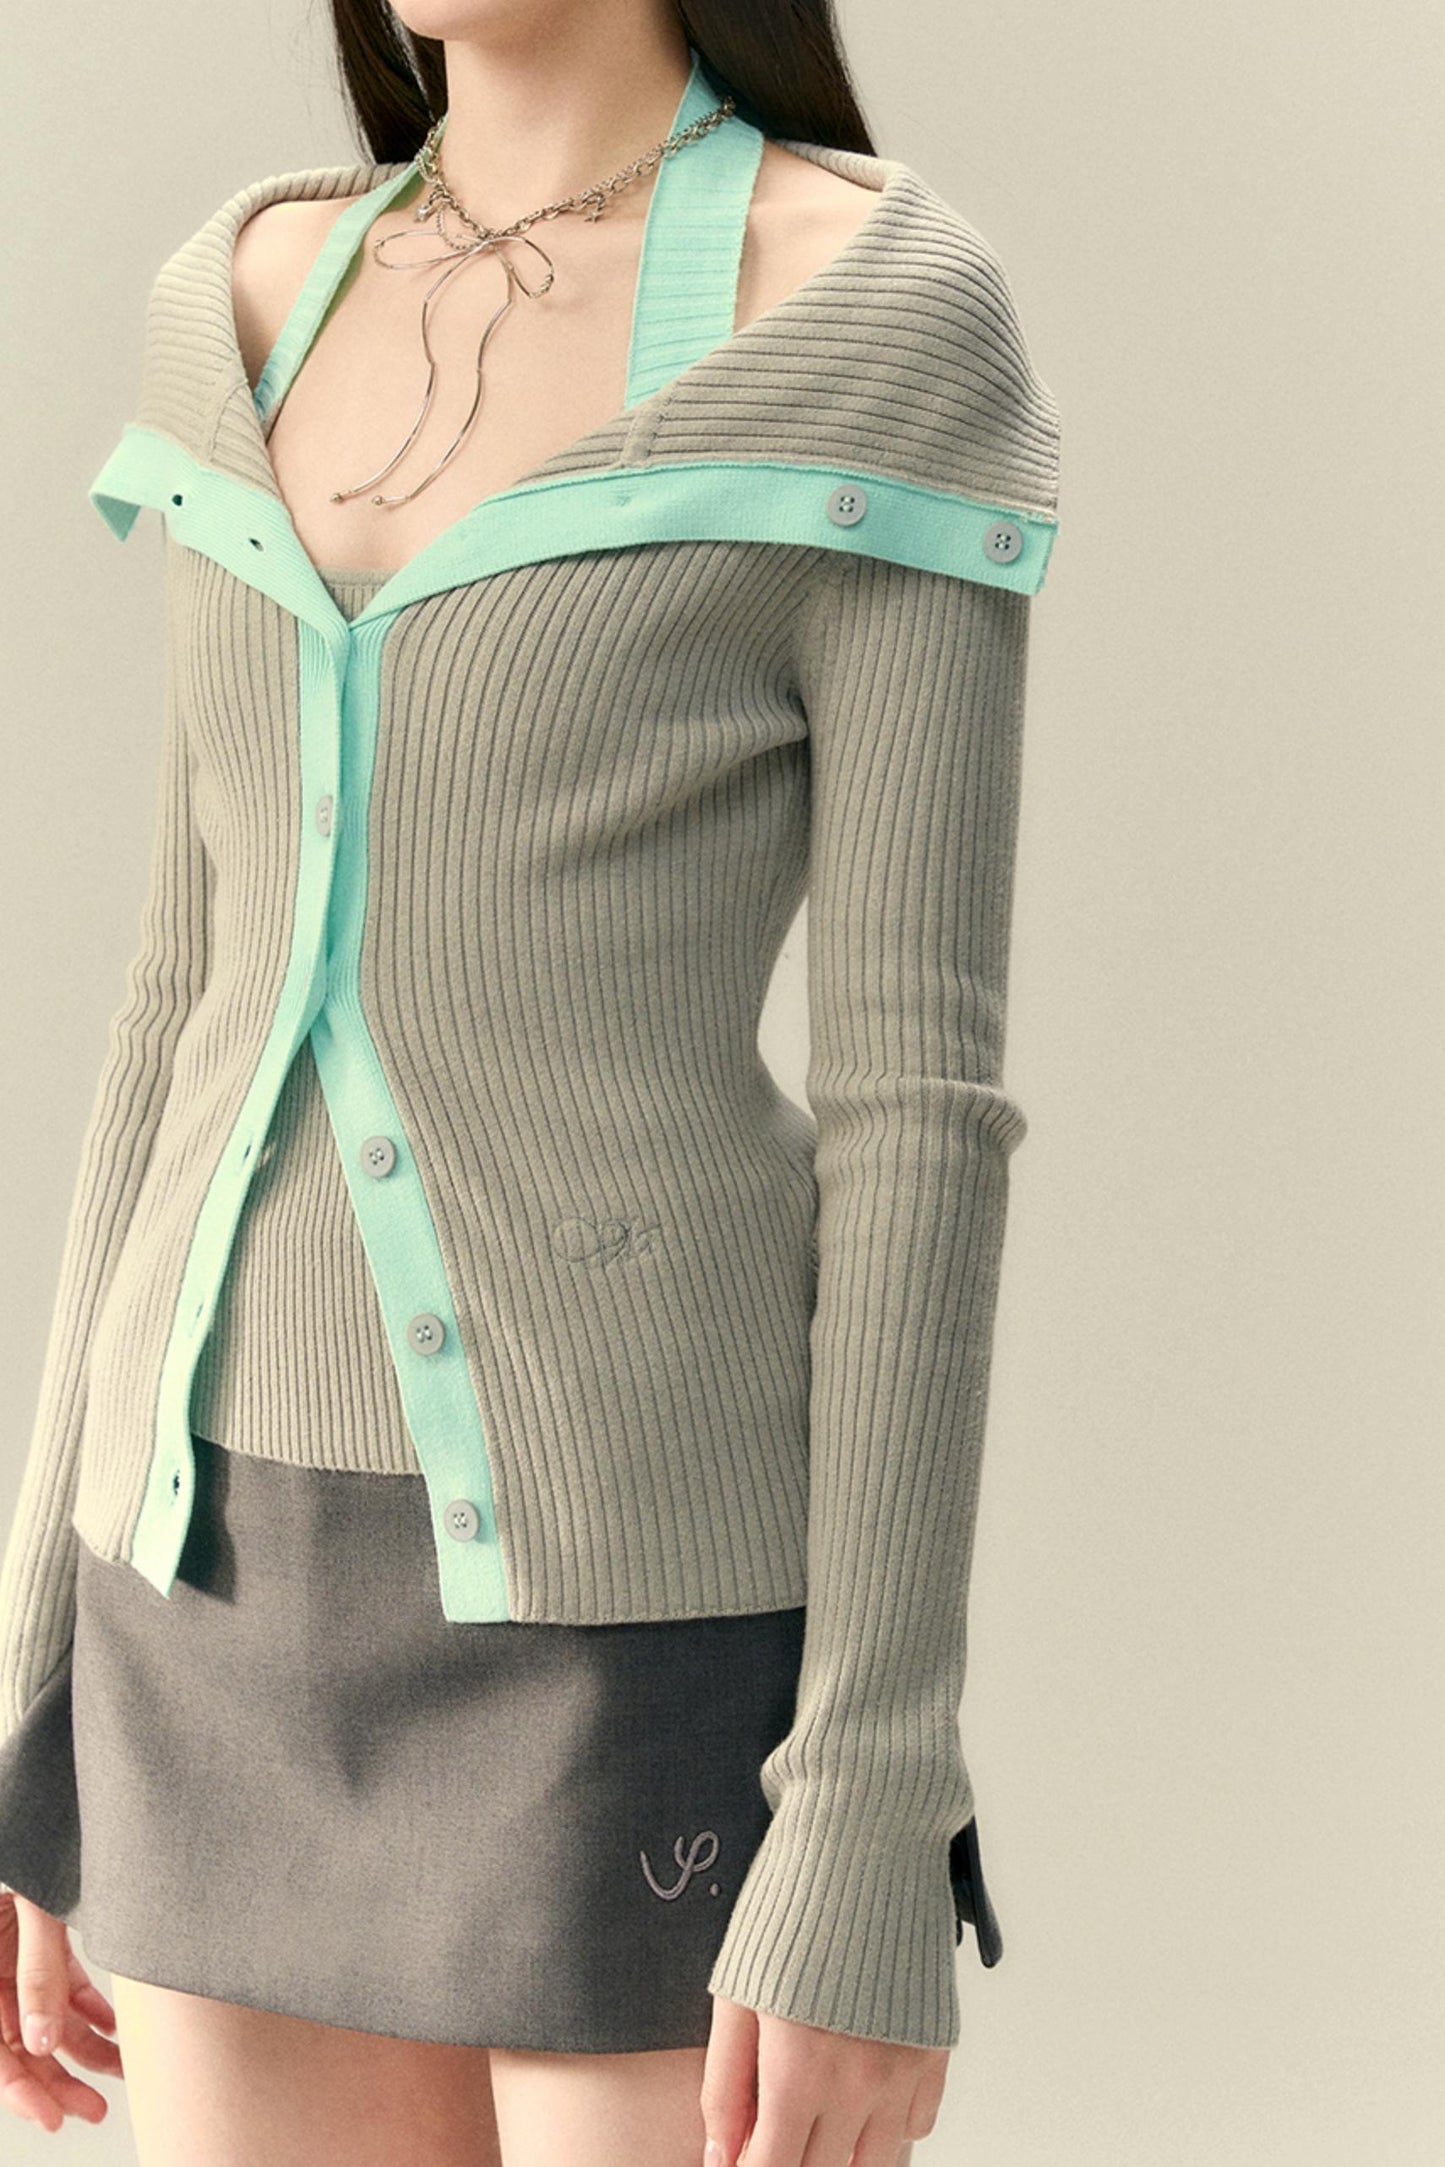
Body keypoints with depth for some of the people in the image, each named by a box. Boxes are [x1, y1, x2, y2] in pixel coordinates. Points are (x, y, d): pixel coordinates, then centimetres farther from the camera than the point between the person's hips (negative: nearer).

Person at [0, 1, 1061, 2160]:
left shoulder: (891, 332, -9)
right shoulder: (262, 305, 9)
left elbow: (921, 1096, -12)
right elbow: (211, 1016, 12)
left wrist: (873, 1855, -15)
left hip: (649, 1617, -6)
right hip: (260, 1600, 6)